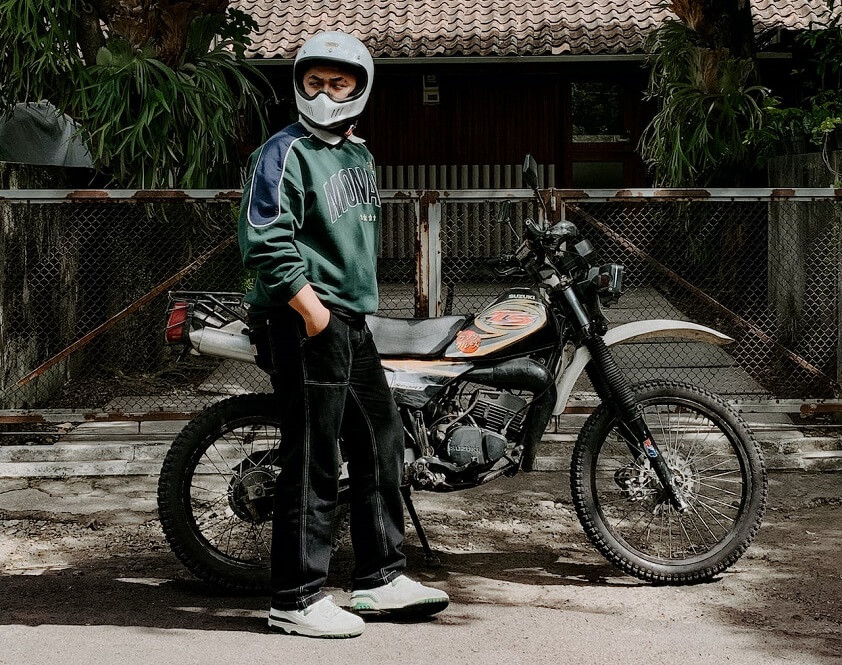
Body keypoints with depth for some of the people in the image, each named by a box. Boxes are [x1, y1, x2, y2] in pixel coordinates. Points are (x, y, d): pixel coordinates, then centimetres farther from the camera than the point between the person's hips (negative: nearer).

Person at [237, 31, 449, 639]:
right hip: (305, 325, -9)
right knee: (313, 466, -6)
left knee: (382, 445, 14)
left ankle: (382, 578, 26)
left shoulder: (358, 153, 18)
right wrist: (312, 308, -20)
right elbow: (264, 241, -19)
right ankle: (297, 599, 2)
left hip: (352, 323, 10)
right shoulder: (286, 153, -11)